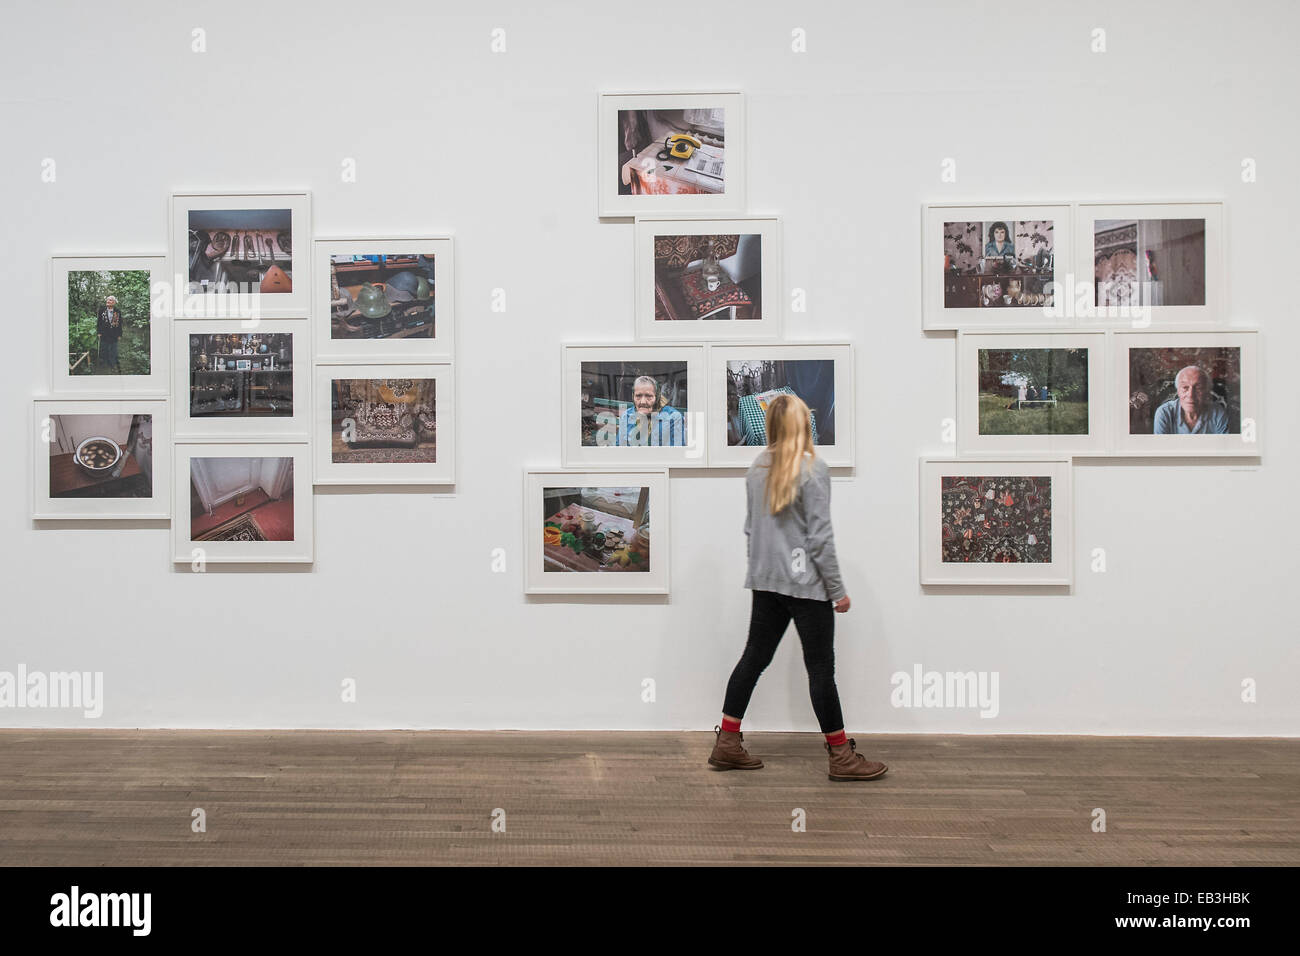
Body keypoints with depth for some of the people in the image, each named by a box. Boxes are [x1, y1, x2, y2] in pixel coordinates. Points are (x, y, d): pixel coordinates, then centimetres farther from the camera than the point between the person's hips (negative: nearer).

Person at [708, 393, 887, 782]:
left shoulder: (756, 469, 8)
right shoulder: (813, 469, -12)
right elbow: (820, 537, -13)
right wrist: (837, 589, -7)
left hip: (765, 581, 6)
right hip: (805, 583, -6)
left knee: (754, 658, 12)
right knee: (821, 668, 2)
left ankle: (727, 743, 16)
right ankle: (841, 756, 12)